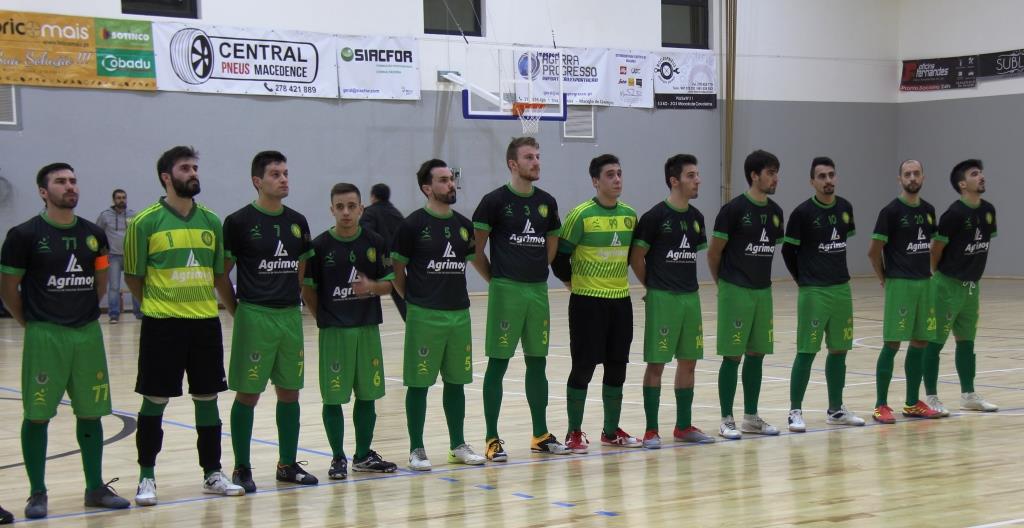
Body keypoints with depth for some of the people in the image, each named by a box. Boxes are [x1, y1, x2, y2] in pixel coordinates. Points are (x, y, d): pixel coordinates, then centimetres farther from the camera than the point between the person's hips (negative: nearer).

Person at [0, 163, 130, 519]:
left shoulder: (93, 235, 7)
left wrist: (85, 312, 13)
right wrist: (31, 323, 2)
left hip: (88, 335, 4)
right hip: (44, 337, -4)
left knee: (91, 413, 9)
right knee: (37, 415, 0)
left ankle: (95, 488, 19)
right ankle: (37, 493, 9)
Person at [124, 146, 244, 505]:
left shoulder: (211, 221, 7)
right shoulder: (146, 222, -6)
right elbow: (133, 277, 0)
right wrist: (159, 303, 4)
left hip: (205, 322, 4)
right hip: (162, 325, -4)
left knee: (207, 398, 10)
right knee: (155, 399, 2)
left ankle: (212, 473, 20)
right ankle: (147, 477, 12)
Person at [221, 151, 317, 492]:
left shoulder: (297, 222, 9)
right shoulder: (239, 222, -6)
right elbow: (222, 273, -2)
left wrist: (294, 300, 11)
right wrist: (238, 312, -2)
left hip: (290, 316, 5)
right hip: (254, 316, -5)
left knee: (290, 391, 9)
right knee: (248, 394, -1)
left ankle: (287, 464, 19)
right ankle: (241, 469, 8)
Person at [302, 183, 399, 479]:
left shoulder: (375, 243, 3)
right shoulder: (319, 246, -4)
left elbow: (388, 284, 6)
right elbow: (307, 290, 0)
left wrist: (371, 286, -13)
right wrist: (324, 318, -4)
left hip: (368, 329, 3)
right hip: (333, 332, -3)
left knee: (367, 394, 9)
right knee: (333, 397, 0)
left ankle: (363, 455, 22)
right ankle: (338, 458, 12)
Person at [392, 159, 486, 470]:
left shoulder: (464, 225, 9)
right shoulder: (413, 225, -6)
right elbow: (397, 270, -2)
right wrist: (413, 299, 1)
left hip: (459, 314, 5)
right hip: (424, 316, -5)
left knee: (456, 381, 11)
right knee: (418, 382, 1)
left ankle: (458, 445, 21)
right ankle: (416, 450, 8)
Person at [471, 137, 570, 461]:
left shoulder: (547, 202, 9)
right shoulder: (495, 201, -6)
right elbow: (475, 248, -4)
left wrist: (538, 269, 13)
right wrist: (494, 278, -1)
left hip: (538, 290, 6)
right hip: (506, 291, -5)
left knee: (537, 363, 11)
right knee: (498, 363, -2)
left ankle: (541, 435, 20)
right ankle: (492, 439, 3)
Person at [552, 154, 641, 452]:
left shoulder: (630, 215, 5)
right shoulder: (581, 215, -12)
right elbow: (559, 256, -7)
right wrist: (574, 281, 3)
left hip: (620, 300, 5)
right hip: (587, 301, -5)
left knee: (617, 368, 9)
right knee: (583, 368, -2)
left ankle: (611, 431, 20)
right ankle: (574, 433, 8)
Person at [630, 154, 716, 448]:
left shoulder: (696, 217, 9)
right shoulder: (655, 217, -11)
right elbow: (636, 258, -7)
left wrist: (683, 281, 13)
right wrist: (653, 285, 2)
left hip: (690, 297, 7)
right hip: (662, 299, -7)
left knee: (688, 361, 10)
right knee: (656, 363, -3)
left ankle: (683, 426, 20)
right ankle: (651, 430, 2)